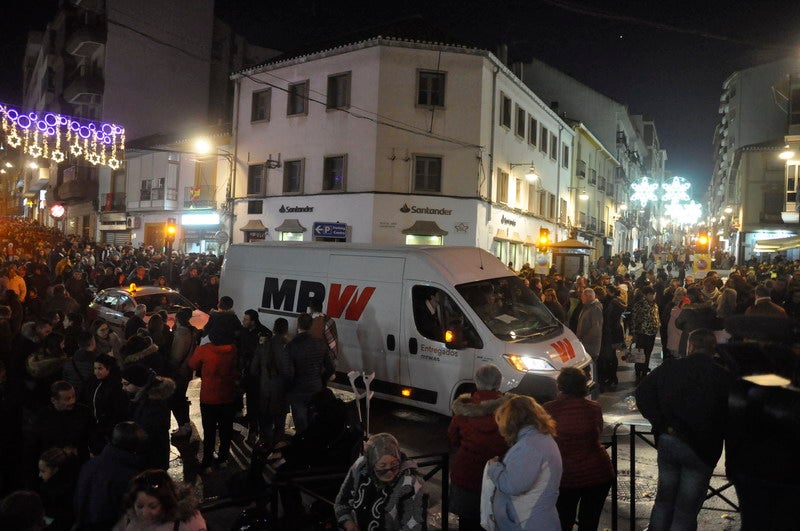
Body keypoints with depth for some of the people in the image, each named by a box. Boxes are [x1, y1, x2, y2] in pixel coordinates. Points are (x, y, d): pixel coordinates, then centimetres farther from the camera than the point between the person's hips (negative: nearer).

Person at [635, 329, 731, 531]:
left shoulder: (669, 368, -4)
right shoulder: (724, 378, -12)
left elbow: (642, 393, -5)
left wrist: (661, 423, -2)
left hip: (667, 441, 3)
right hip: (702, 449, -3)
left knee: (664, 499, 20)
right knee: (686, 510, 9)